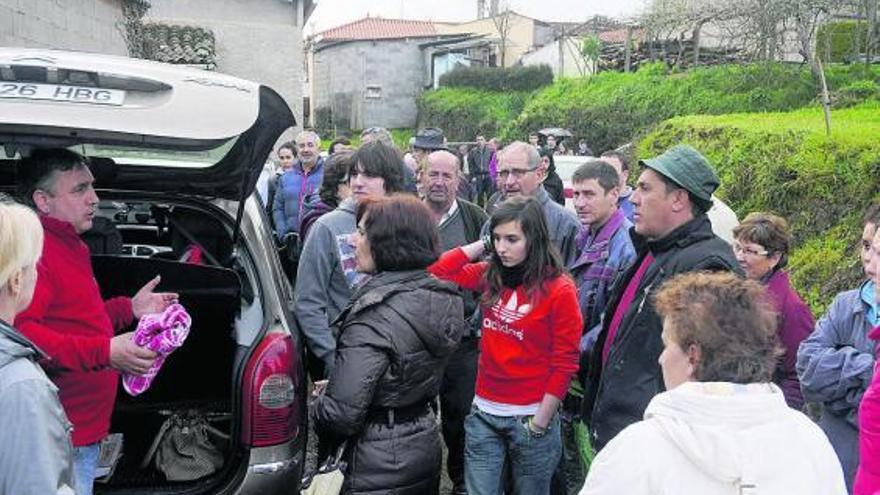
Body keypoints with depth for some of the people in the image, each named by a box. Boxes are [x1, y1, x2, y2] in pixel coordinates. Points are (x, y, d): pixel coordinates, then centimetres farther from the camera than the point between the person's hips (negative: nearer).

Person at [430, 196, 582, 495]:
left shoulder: (560, 290, -14)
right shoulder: (489, 276, 2)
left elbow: (564, 365, -12)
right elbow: (438, 271, 2)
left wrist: (539, 424, -12)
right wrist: (483, 245, -3)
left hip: (531, 417, -4)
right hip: (484, 413, 4)